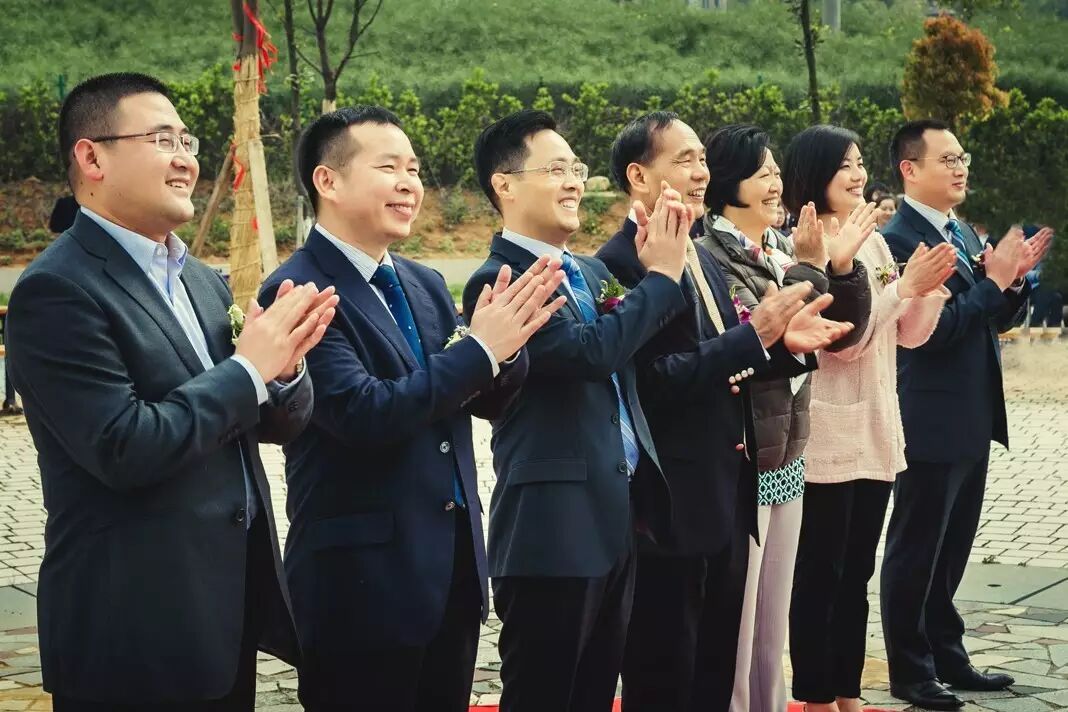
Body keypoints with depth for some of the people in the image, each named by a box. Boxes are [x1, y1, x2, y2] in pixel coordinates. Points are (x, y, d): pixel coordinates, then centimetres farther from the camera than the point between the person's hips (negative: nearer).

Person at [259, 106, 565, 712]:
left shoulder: (426, 284, 11)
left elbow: (489, 397, 11)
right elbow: (363, 412, -23)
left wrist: (508, 339, -10)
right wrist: (479, 348, -19)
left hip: (455, 563, 8)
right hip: (363, 577, -7)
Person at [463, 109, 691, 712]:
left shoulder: (593, 273, 14)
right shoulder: (499, 281, -14)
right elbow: (591, 351, -26)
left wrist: (657, 266, 0)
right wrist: (662, 274, -13)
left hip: (615, 520, 8)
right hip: (553, 529, -8)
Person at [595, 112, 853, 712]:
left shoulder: (704, 259, 14)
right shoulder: (619, 266, -14)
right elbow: (655, 380, -22)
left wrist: (785, 344, -2)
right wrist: (755, 333, -22)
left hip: (727, 499, 8)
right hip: (668, 505, -8)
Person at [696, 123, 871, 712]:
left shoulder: (784, 248, 9)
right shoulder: (708, 256, -13)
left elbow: (842, 332, 10)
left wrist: (841, 267, -5)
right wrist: (809, 270, -24)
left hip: (786, 458, 7)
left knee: (773, 619, 15)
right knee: (734, 620, 0)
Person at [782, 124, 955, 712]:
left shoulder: (874, 243, 11)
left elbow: (909, 335, 10)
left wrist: (933, 286, -7)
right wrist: (906, 285, -20)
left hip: (875, 429, 8)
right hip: (827, 434, -8)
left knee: (856, 573, 14)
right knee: (820, 575, 0)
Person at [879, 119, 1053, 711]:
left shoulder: (963, 233, 12)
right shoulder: (900, 240, -16)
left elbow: (994, 320, 16)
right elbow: (932, 330, -23)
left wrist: (1014, 278, -2)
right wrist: (993, 279, -19)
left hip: (972, 420, 9)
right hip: (932, 424, -9)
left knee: (951, 551, 17)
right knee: (915, 552, 3)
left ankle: (947, 658, 28)